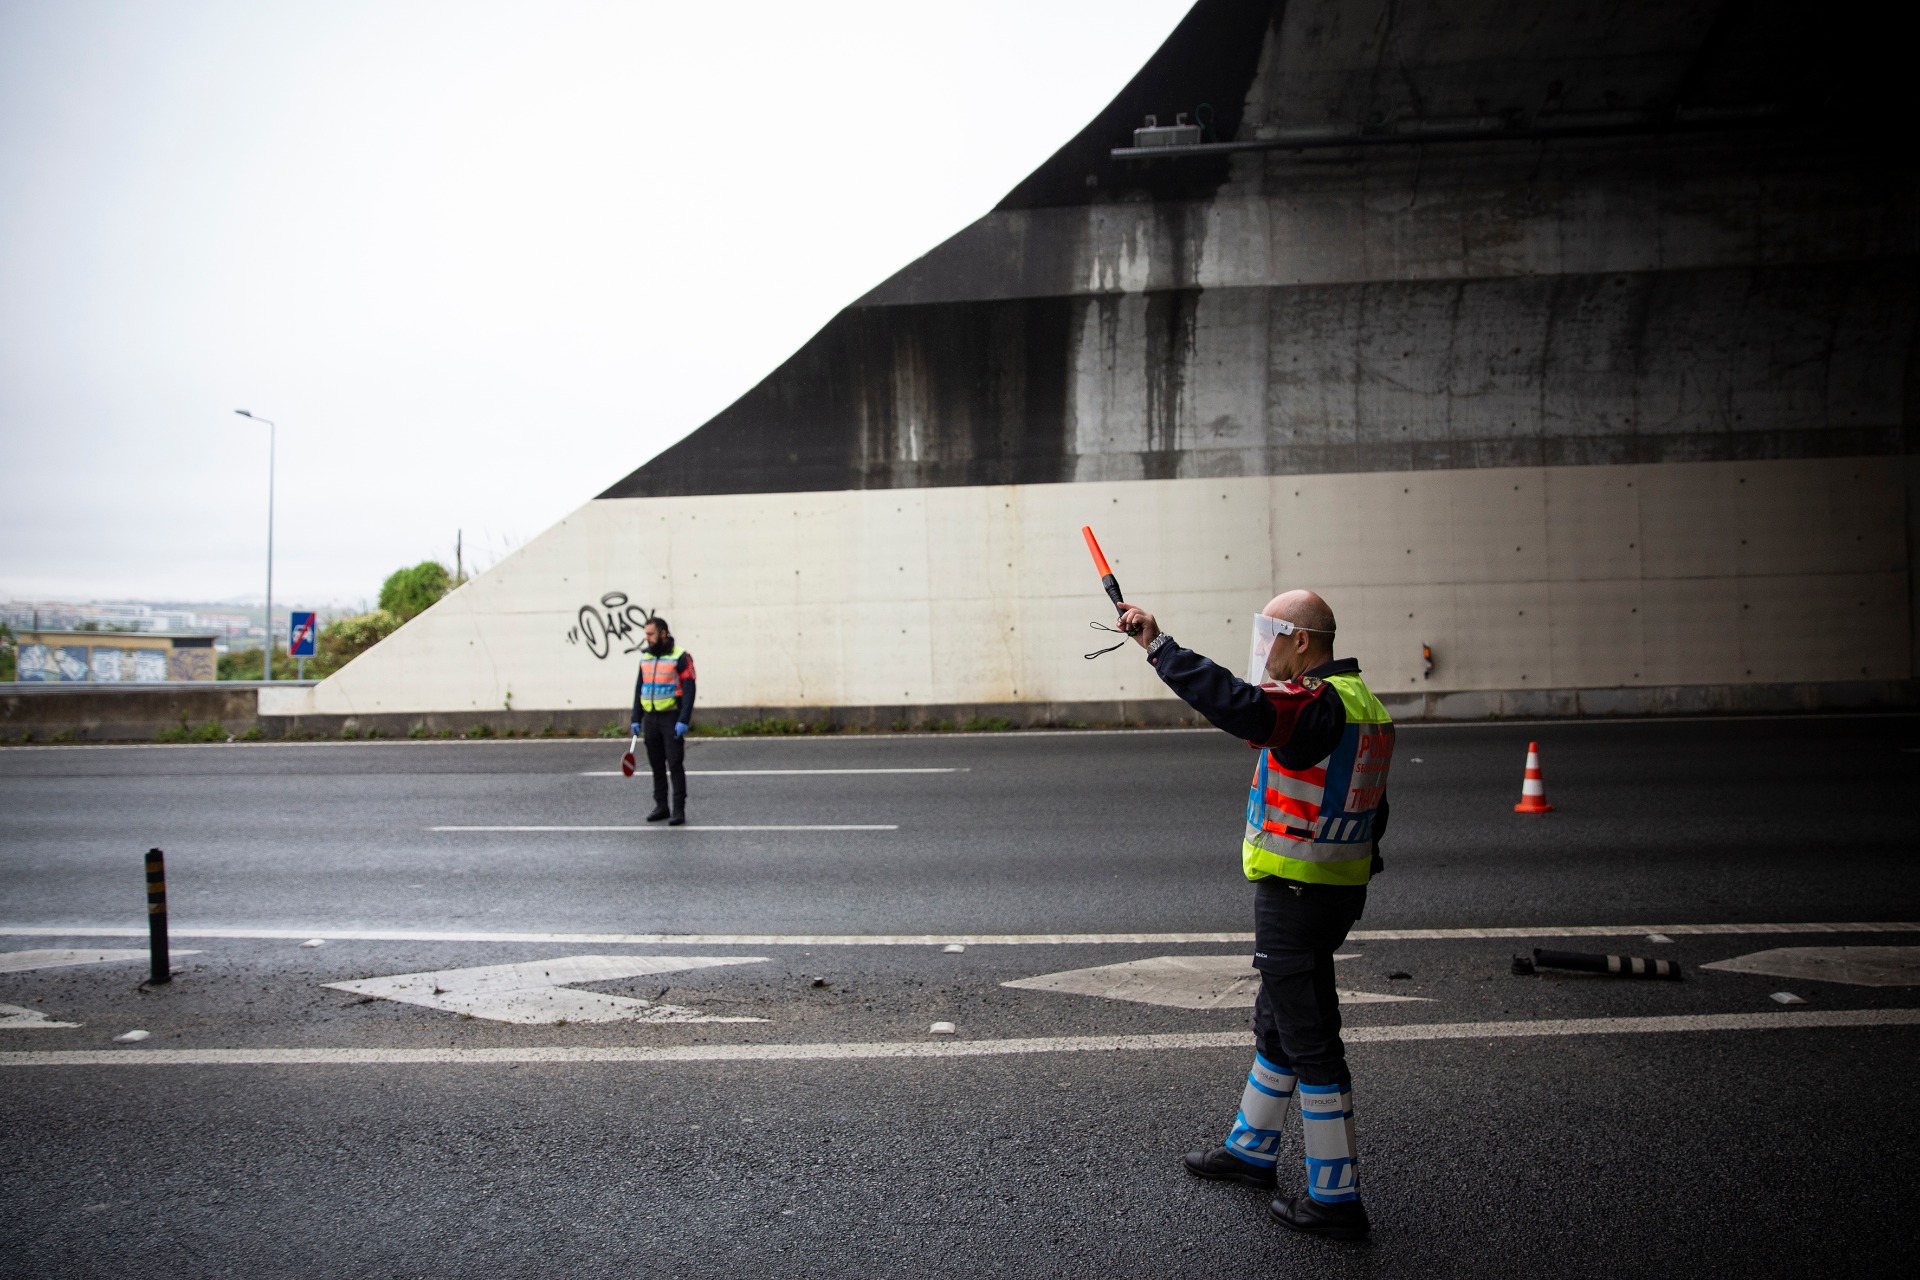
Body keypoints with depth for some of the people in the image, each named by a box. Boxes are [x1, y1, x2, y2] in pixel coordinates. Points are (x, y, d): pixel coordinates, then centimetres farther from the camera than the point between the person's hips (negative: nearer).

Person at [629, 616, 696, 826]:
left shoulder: (680, 657, -8)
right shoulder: (645, 657, 12)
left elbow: (689, 690, -12)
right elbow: (639, 689, 16)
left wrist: (684, 721, -19)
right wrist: (636, 719, 10)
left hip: (672, 718, -6)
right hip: (650, 718, 6)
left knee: (675, 764, -6)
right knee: (656, 765, 10)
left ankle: (679, 810, -2)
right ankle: (661, 806, 19)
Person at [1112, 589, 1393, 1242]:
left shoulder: (1318, 704, -20)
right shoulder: (1362, 704, 12)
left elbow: (1234, 702, -37)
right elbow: (1370, 811, 18)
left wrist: (1157, 643, -28)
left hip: (1296, 895, -10)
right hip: (1337, 888, 10)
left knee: (1310, 1041, -1)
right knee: (1276, 1023, 22)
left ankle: (1335, 1200, 9)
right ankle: (1252, 1150, 38)